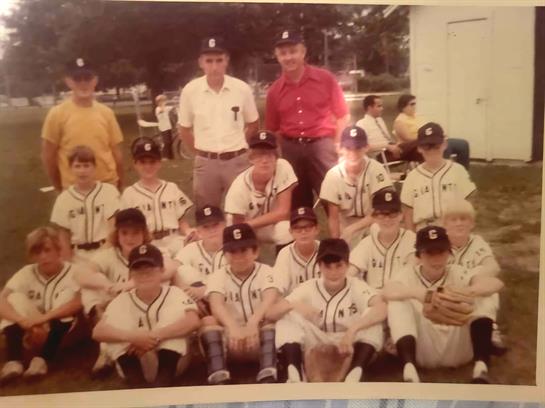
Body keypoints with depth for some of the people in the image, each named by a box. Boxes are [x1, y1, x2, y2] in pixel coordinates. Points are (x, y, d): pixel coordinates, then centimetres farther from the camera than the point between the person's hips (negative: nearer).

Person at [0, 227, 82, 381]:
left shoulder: (72, 272, -12)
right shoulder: (26, 273, -6)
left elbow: (78, 302, -30)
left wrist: (44, 317, -41)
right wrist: (23, 320, -38)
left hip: (61, 333, -2)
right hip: (32, 333, 2)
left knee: (66, 294, -26)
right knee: (15, 299, -20)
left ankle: (41, 360, -33)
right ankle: (13, 362, -33)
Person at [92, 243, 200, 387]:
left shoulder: (174, 294, -8)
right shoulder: (122, 300, -3)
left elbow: (193, 321, -28)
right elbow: (97, 332, -19)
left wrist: (155, 336, -35)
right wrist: (133, 337, -37)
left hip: (170, 363, -1)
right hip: (135, 365, 2)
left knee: (174, 312, -23)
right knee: (117, 319, -18)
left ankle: (164, 381, -30)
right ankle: (136, 383, -27)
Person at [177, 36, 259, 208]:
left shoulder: (242, 89, -5)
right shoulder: (190, 91, -5)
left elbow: (253, 124, 9)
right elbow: (184, 129, 7)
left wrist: (236, 145, 3)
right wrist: (201, 151, 2)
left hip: (236, 161, 0)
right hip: (205, 163, 1)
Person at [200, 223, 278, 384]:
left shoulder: (265, 272, -1)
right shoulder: (217, 276, 1)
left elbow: (270, 300, -21)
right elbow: (216, 305, -20)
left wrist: (253, 323, -43)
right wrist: (233, 328, -41)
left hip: (260, 339, -1)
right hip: (230, 341, 1)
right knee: (208, 321, -24)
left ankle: (267, 378, -41)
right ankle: (219, 379, -37)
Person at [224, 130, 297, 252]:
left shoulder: (283, 168, -26)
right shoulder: (239, 187, -27)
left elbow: (283, 212, -25)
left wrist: (247, 225, -27)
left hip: (275, 228, -1)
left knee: (285, 228, -32)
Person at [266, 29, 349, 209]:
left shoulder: (326, 79, -1)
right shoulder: (274, 90, 6)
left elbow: (342, 115, 2)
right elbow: (272, 129, 12)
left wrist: (337, 146, -6)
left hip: (321, 145, -3)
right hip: (290, 149, 3)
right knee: (297, 203, 11)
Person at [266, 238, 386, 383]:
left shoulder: (356, 286, -10)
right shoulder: (309, 288, -6)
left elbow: (382, 309, -31)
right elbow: (270, 314, -13)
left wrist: (353, 329, -45)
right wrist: (294, 305, -34)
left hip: (349, 349, -1)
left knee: (371, 315, -25)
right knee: (289, 317, -21)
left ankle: (354, 376, -35)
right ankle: (294, 375, -33)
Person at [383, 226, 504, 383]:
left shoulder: (458, 273, 2)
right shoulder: (409, 275, 0)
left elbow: (496, 283, -16)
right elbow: (387, 292, -22)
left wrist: (466, 292, -37)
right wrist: (417, 292, -42)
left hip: (457, 349, 1)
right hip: (424, 351, -1)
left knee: (479, 297, -15)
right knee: (398, 303, -22)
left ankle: (481, 368, -29)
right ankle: (409, 369, -37)